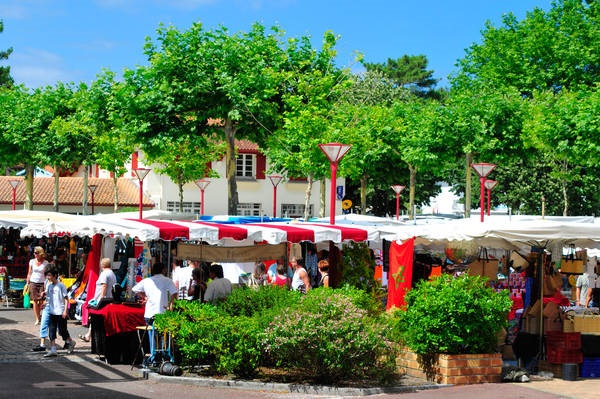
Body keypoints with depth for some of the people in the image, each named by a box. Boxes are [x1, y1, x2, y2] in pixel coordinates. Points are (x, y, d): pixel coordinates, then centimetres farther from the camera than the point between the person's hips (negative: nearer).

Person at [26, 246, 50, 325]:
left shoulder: (45, 263, 1)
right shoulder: (32, 261, 5)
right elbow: (29, 273, 10)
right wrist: (27, 283, 7)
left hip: (42, 283, -1)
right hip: (33, 282, 1)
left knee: (41, 301, -5)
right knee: (35, 300, -4)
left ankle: (39, 314, 19)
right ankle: (37, 319, -2)